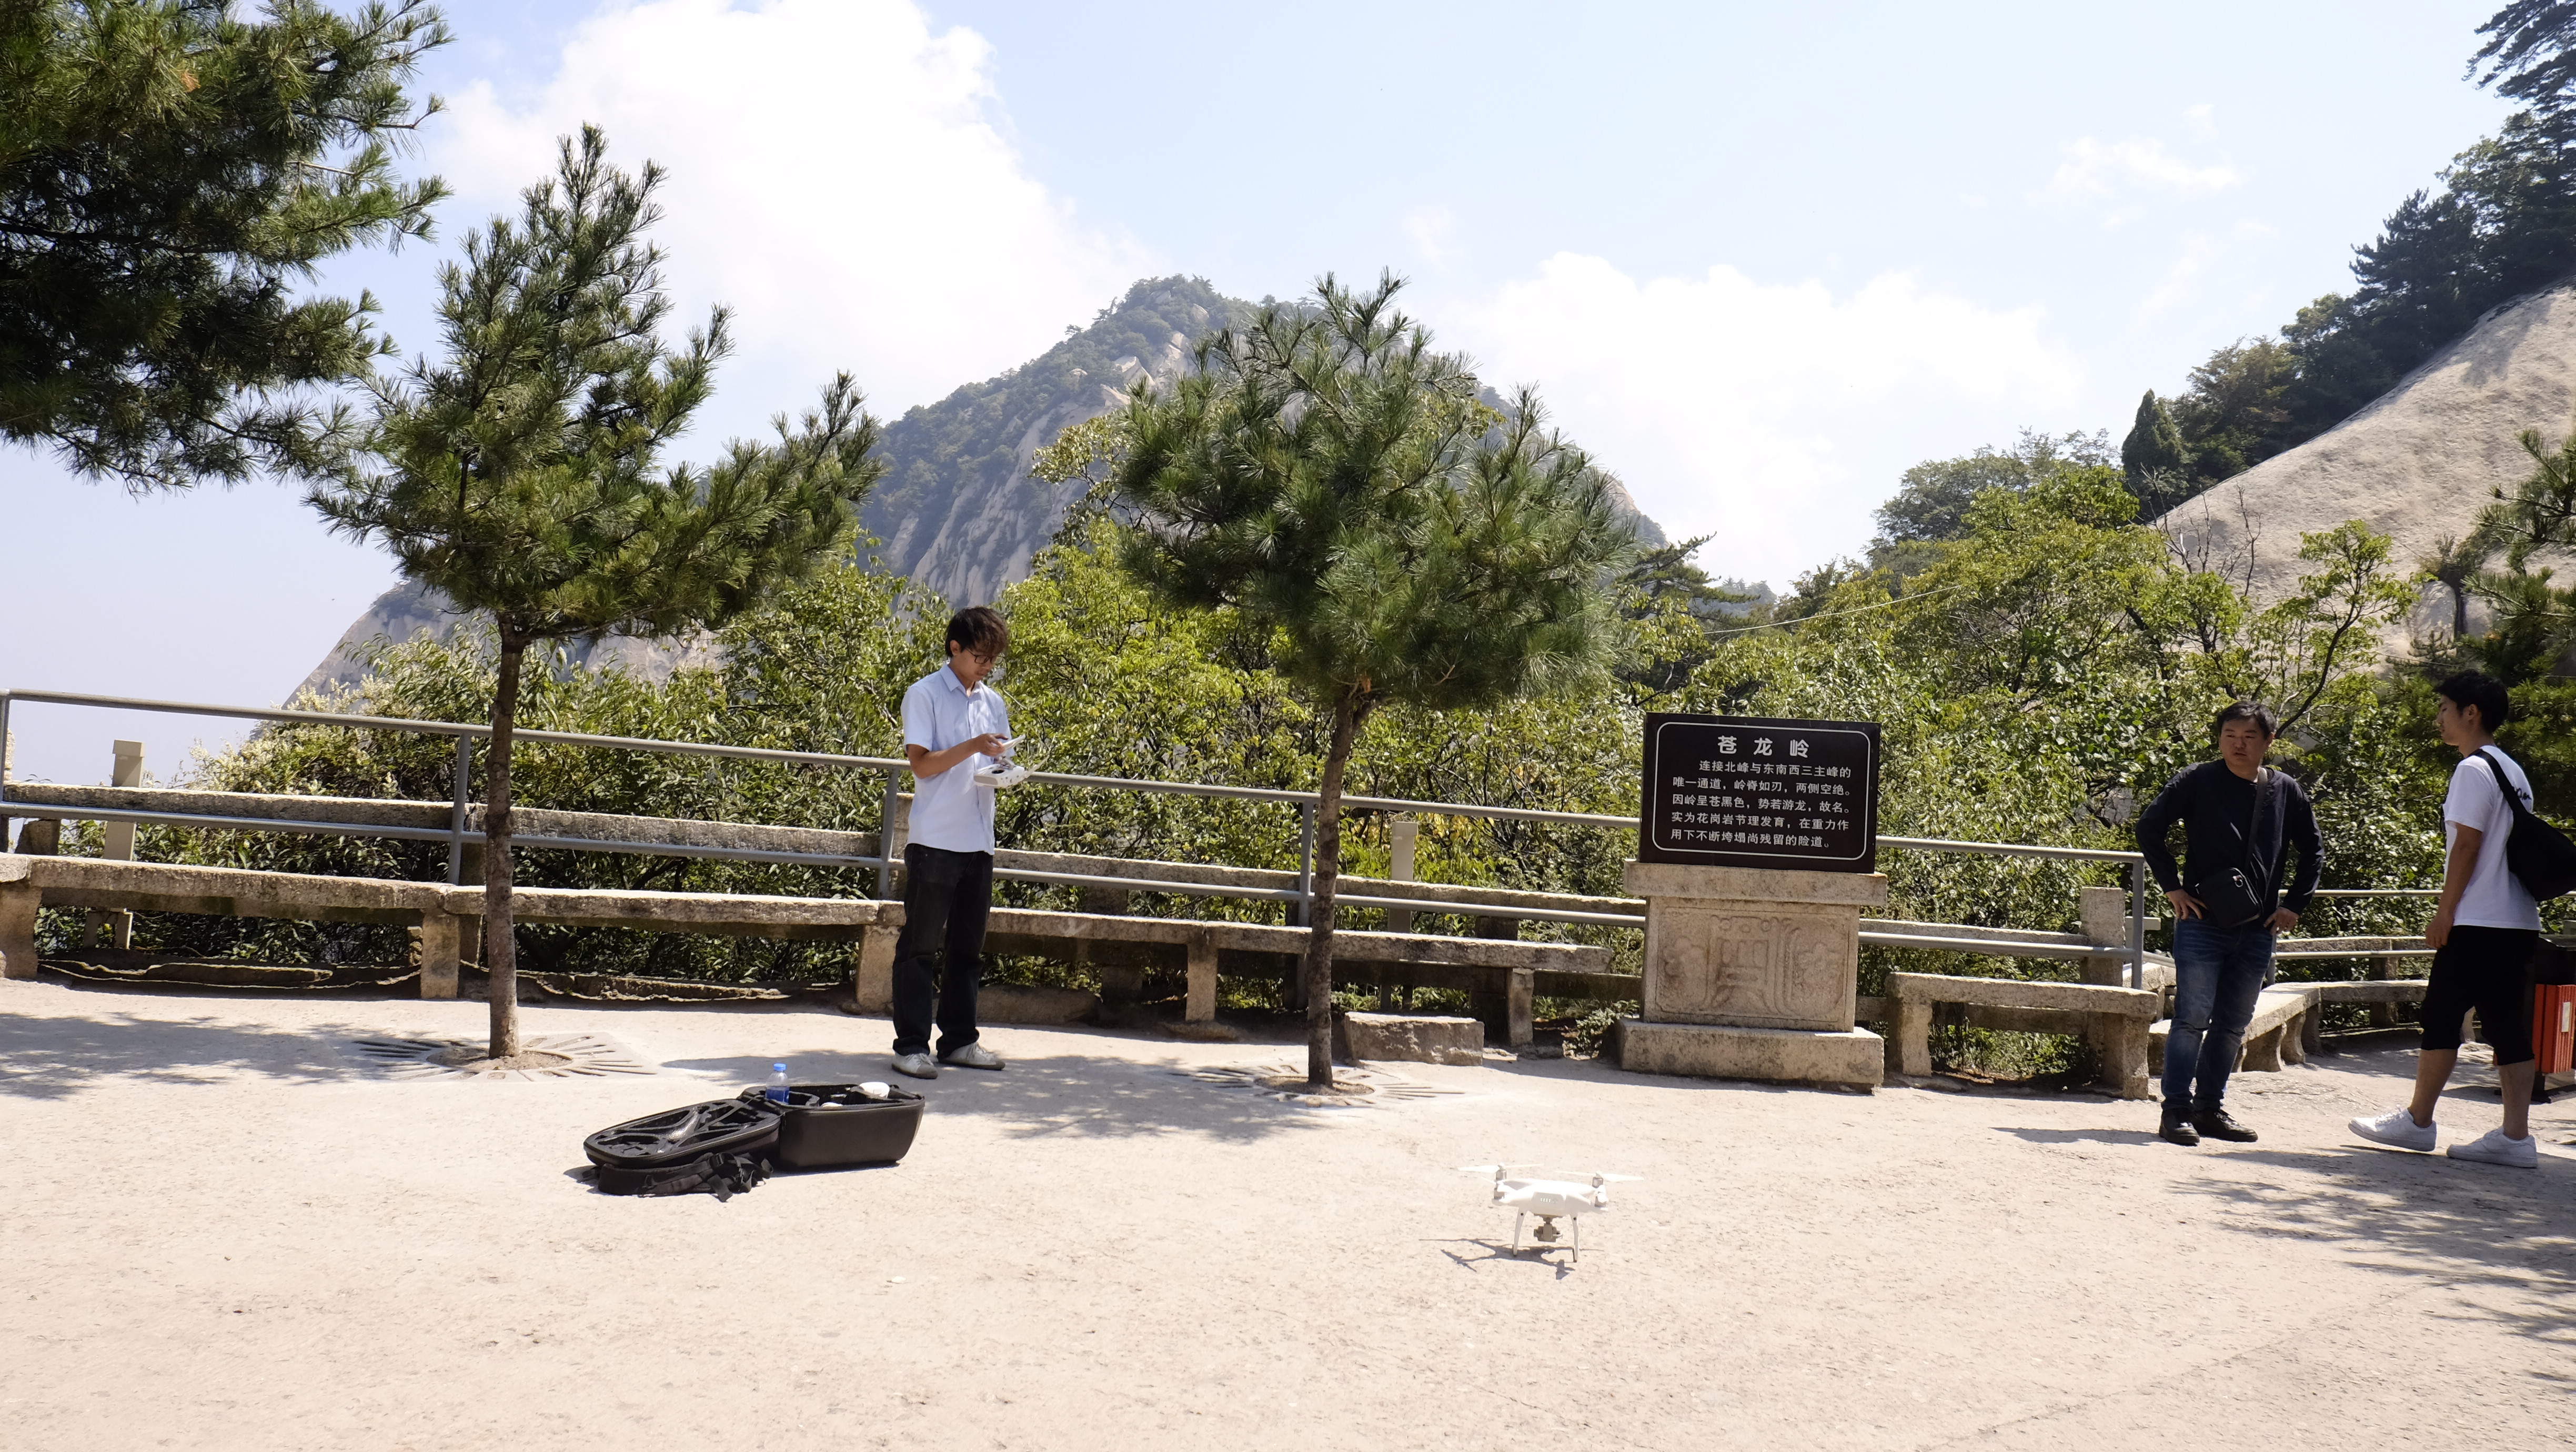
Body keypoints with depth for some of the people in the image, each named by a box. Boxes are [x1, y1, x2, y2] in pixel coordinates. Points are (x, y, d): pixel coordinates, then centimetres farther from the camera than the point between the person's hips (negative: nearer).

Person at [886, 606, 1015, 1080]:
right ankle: (911, 1045, 1)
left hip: (979, 843, 6)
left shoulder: (994, 702, 16)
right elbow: (921, 763, -10)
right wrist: (972, 747, -20)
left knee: (967, 948, 11)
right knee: (921, 945, -2)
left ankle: (959, 1041, 18)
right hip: (935, 841, -6)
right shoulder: (924, 695, -3)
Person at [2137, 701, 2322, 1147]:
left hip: (2257, 930, 4)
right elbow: (2149, 829, -2)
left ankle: (2211, 1108, 19)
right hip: (2202, 924, -4)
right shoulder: (2196, 783, -2)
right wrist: (2172, 887, -6)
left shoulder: (2286, 792, 9)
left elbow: (2313, 852, 20)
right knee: (2192, 1019, -7)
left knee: (2233, 1026, 10)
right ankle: (2177, 1110, -1)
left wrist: (2294, 904, 10)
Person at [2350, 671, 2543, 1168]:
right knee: (2508, 1028, 6)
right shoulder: (2514, 772, 18)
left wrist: (2444, 913, -11)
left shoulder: (2473, 769, -10)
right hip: (2520, 921, 9)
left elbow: (2467, 844, -15)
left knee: (2441, 1017, 0)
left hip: (2479, 922, -9)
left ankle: (2417, 1121, 7)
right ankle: (2515, 1137, 4)